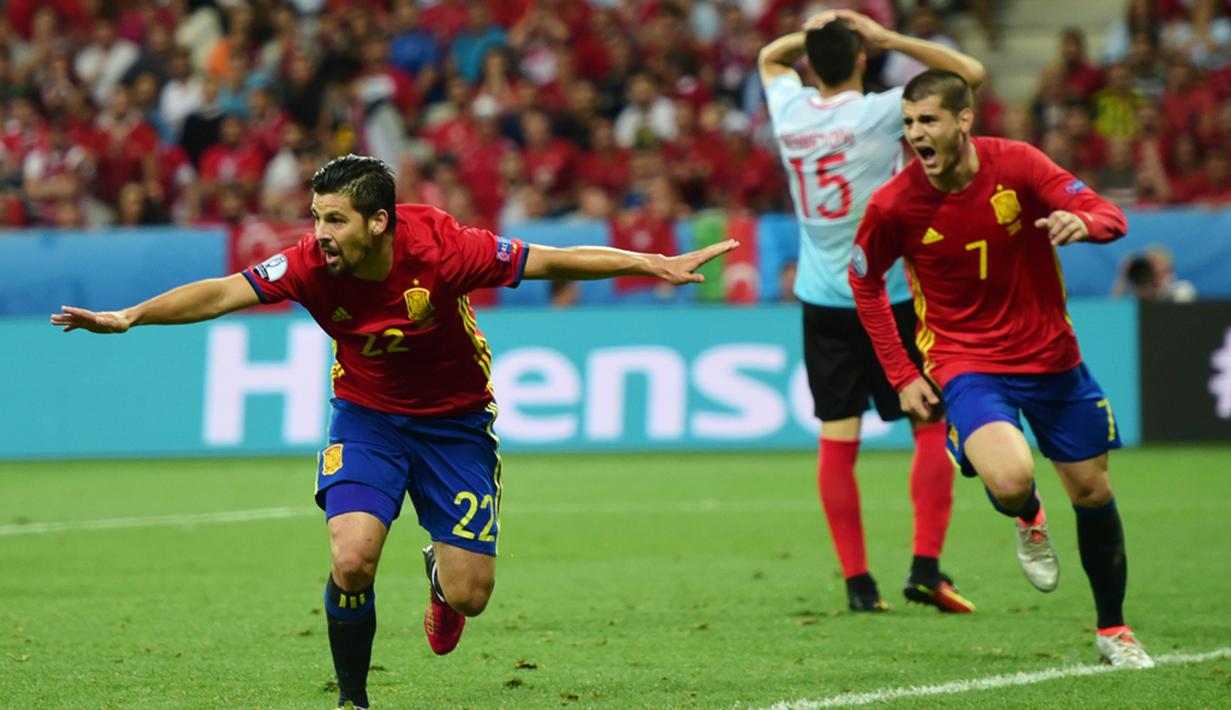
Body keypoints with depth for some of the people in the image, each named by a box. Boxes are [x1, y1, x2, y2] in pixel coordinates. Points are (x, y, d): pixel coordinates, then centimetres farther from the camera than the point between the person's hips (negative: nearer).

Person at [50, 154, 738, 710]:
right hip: (366, 415, 1)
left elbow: (552, 261, -21)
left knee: (468, 595, -4)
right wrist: (130, 316, -34)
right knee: (352, 559, -23)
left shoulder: (440, 248, -27)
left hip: (456, 419, -1)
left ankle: (440, 570, 36)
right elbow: (225, 292, -23)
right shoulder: (313, 265, -22)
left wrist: (654, 265, -22)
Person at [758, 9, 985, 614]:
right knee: (933, 425, 5)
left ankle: (857, 581, 0)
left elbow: (770, 58, 26)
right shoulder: (878, 113, -12)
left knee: (837, 439, 3)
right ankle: (925, 566, -5)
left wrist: (815, 36, 10)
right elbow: (970, 72, -5)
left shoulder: (789, 110, 1)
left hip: (822, 298, 4)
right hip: (886, 296, -4)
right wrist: (890, 40, -4)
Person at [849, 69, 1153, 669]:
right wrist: (902, 376, 0)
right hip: (966, 365, -2)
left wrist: (1083, 222, -37)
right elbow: (864, 281, 5)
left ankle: (1112, 630, 30)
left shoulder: (1015, 164, -12)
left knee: (1091, 490, 9)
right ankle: (1027, 519, 12)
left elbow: (1111, 218, -11)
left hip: (1050, 355, 2)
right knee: (1010, 479, -28)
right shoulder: (893, 205, -13)